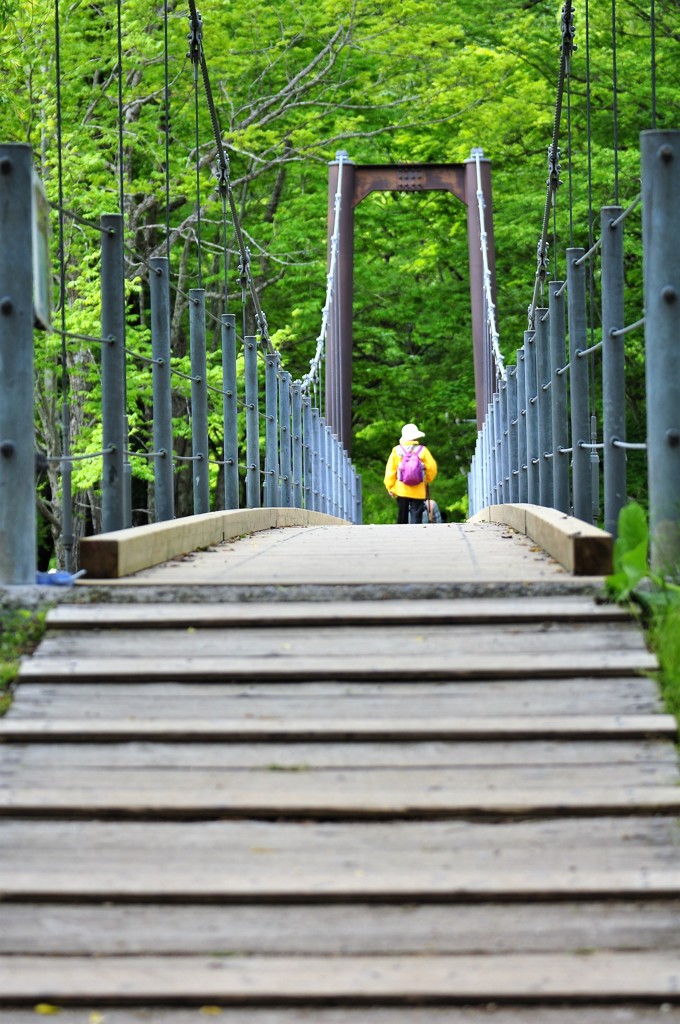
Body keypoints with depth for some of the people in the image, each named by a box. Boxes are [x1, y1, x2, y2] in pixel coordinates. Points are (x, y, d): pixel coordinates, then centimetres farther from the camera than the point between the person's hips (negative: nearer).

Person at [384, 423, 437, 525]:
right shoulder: (422, 450, -6)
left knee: (402, 517, 13)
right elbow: (432, 468, -3)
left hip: (401, 490, 2)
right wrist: (427, 480, 17)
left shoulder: (396, 451, -3)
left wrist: (390, 487, 7)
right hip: (418, 491, -2)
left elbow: (390, 470, -3)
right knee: (416, 516, -2)